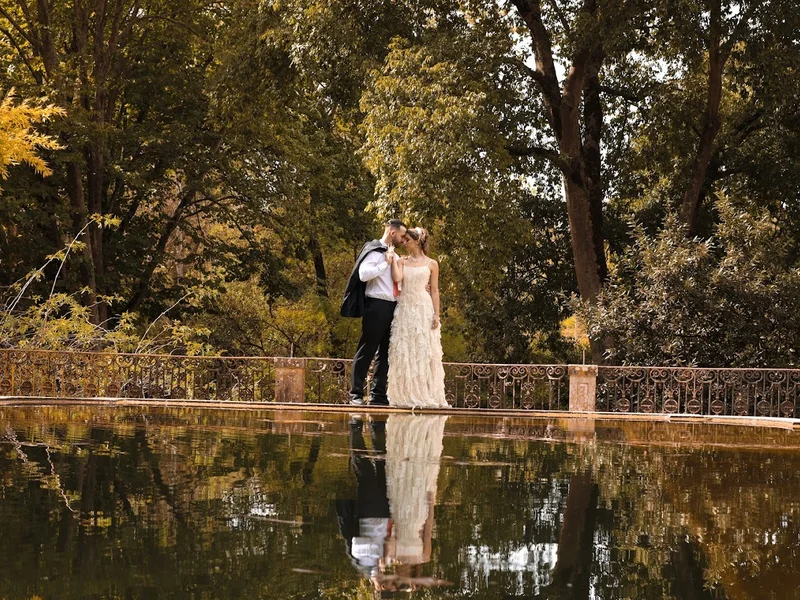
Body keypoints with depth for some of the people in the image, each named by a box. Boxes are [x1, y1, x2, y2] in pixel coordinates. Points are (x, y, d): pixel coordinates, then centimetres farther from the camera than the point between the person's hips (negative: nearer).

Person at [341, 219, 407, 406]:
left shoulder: (394, 255, 18)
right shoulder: (375, 251, -7)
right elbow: (363, 274, -21)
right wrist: (386, 264, -15)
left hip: (392, 306, 8)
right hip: (376, 306, -8)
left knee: (385, 352, 8)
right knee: (367, 350, -5)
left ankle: (378, 395, 12)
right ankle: (356, 394, -2)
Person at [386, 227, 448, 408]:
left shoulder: (431, 264, 6)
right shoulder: (402, 262, 10)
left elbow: (434, 290, 3)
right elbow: (397, 278, -9)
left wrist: (436, 314, -5)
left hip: (423, 309, -2)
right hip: (404, 309, 2)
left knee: (423, 351, -3)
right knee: (404, 352, 0)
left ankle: (425, 395, 0)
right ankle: (405, 395, 3)